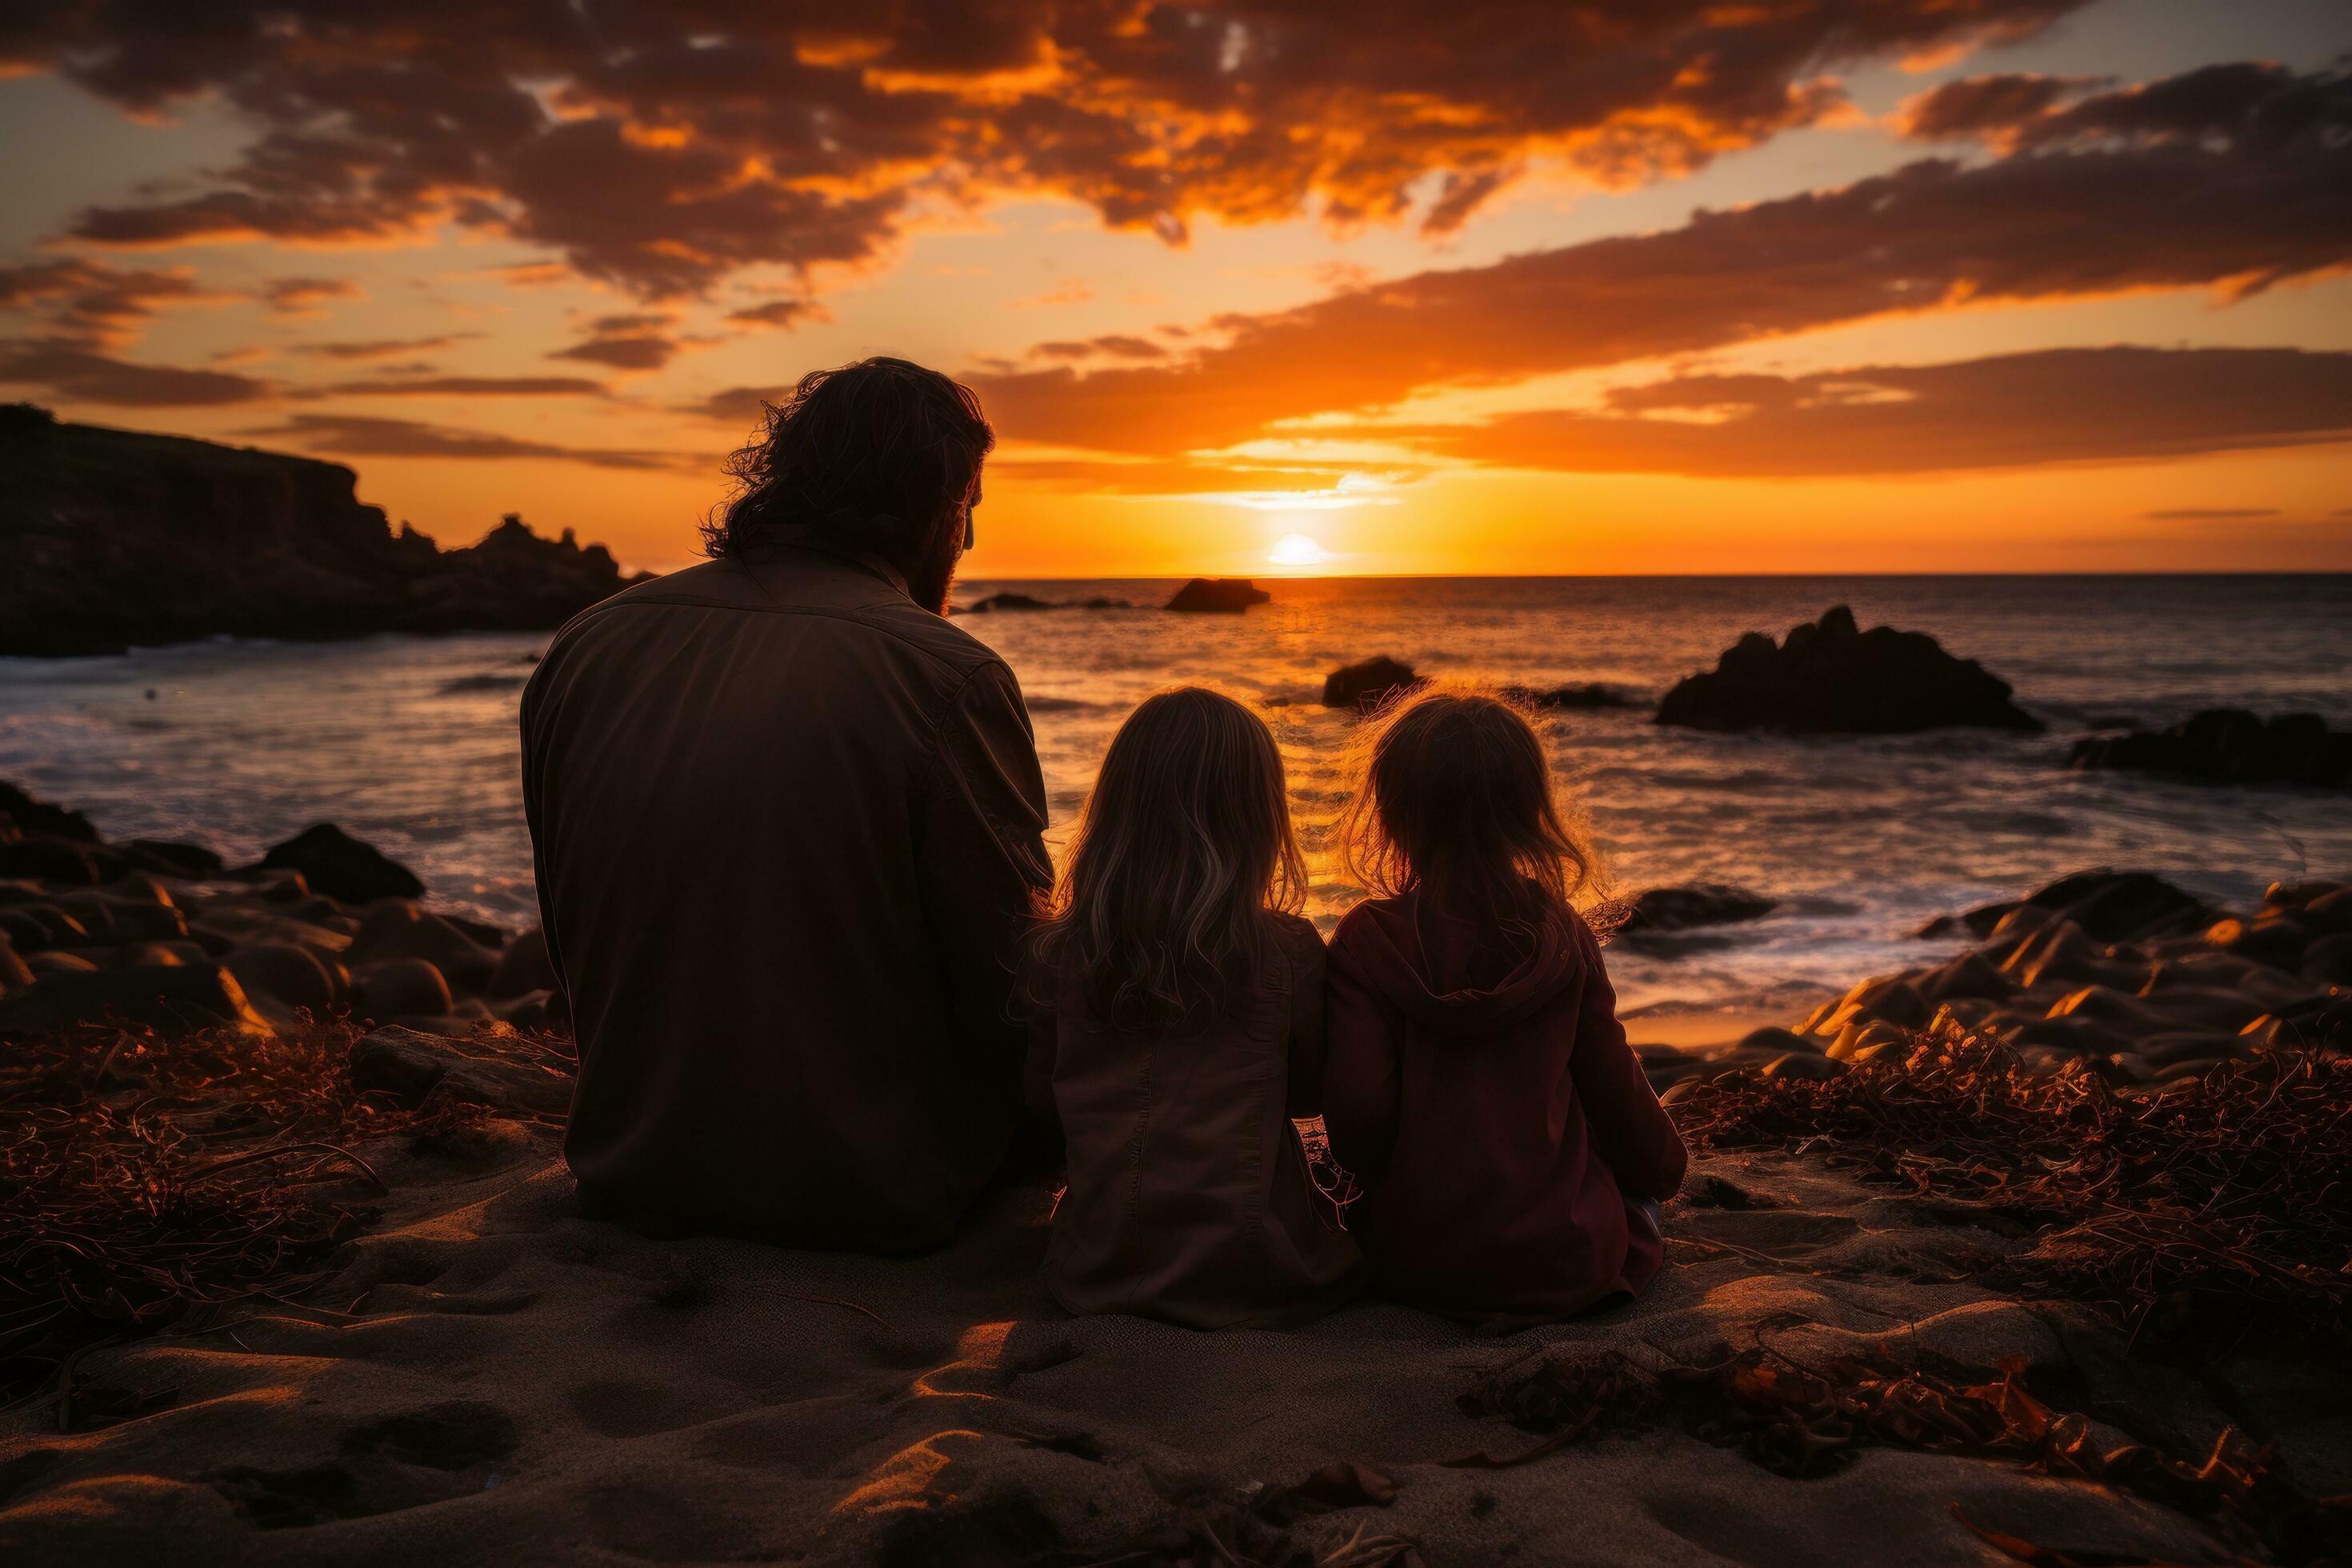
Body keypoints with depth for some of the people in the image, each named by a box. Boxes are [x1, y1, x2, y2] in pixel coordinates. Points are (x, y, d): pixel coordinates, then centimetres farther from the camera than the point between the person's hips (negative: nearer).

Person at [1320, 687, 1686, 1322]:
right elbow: (1614, 1087, 2)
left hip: (1416, 1263, -1)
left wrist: (1381, 1185, 6)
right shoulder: (1565, 938, -5)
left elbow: (1355, 1110, -17)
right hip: (1567, 1263, 1)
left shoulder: (1367, 941, -12)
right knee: (1638, 1188, 30)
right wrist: (1663, 1170, 23)